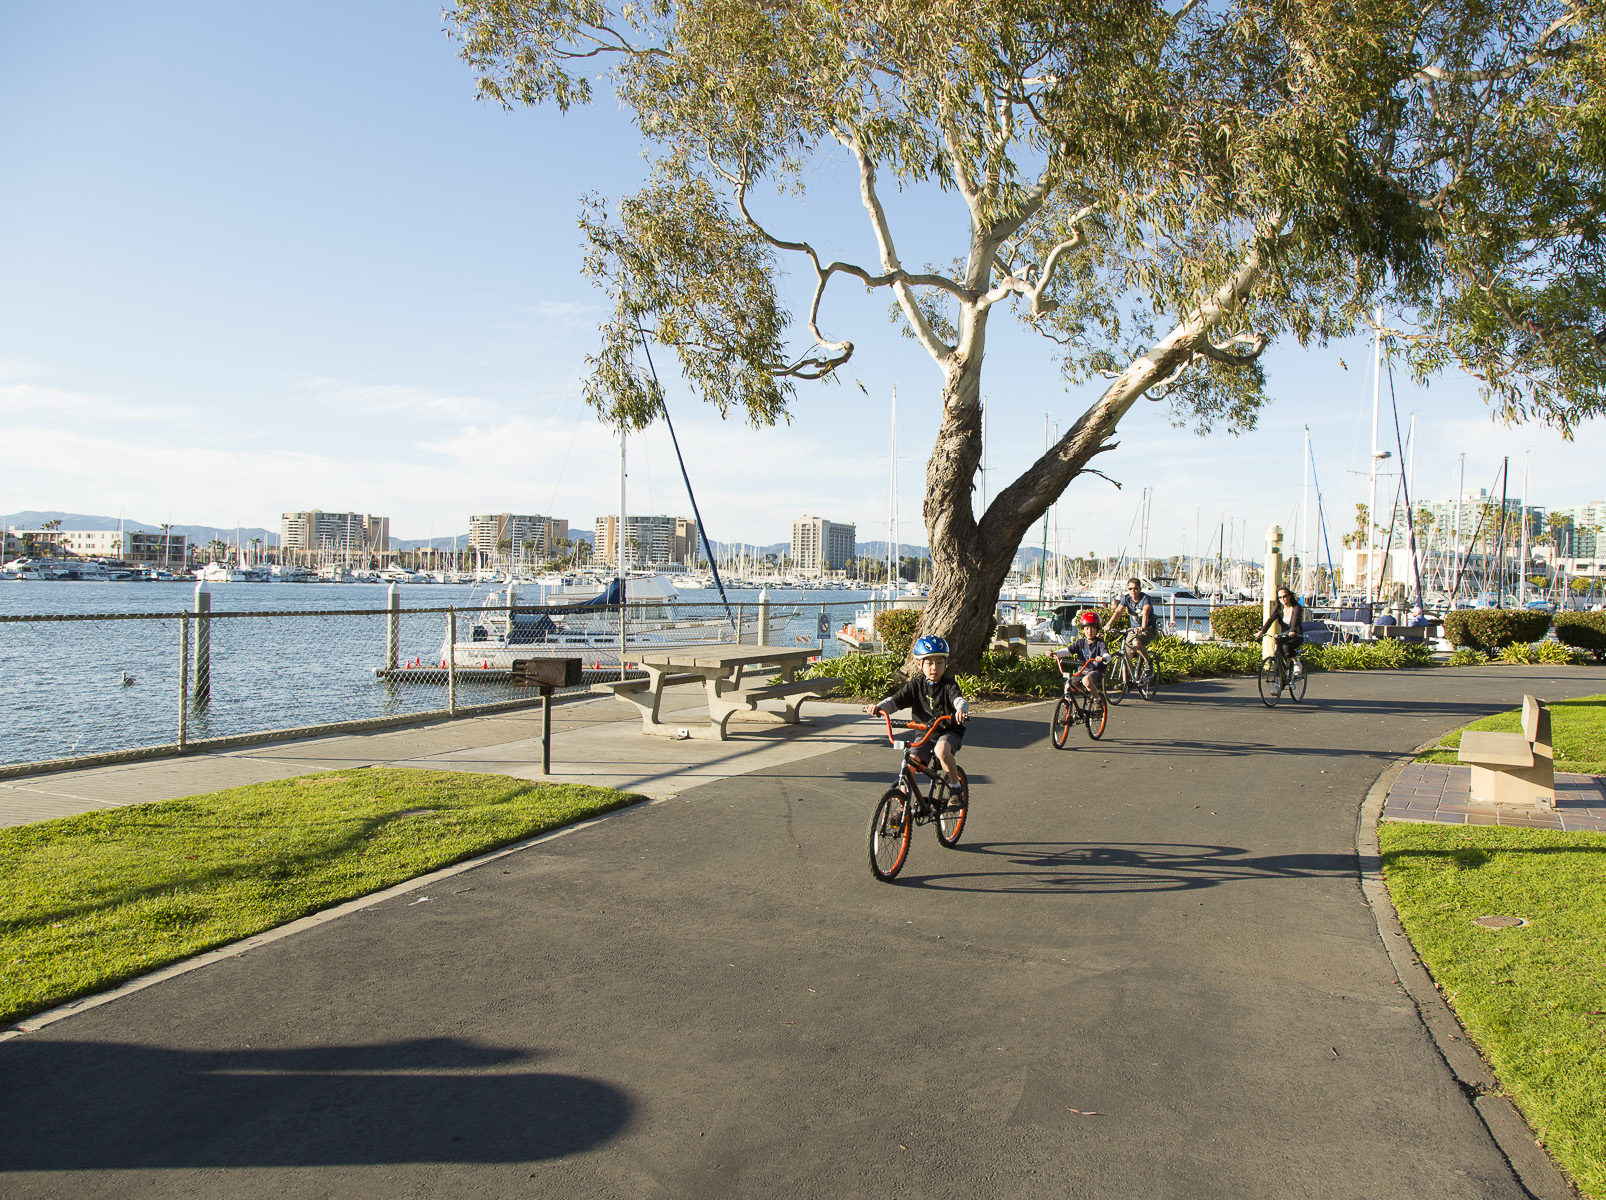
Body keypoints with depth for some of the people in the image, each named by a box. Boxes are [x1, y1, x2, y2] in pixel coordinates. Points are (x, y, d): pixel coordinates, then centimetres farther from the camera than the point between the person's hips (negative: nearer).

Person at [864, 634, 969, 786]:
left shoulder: (949, 685, -7)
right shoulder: (915, 685, 1)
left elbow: (959, 700, -26)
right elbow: (895, 700, -4)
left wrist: (961, 709, -51)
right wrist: (878, 707, -25)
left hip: (949, 731, -3)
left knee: (941, 750, -34)